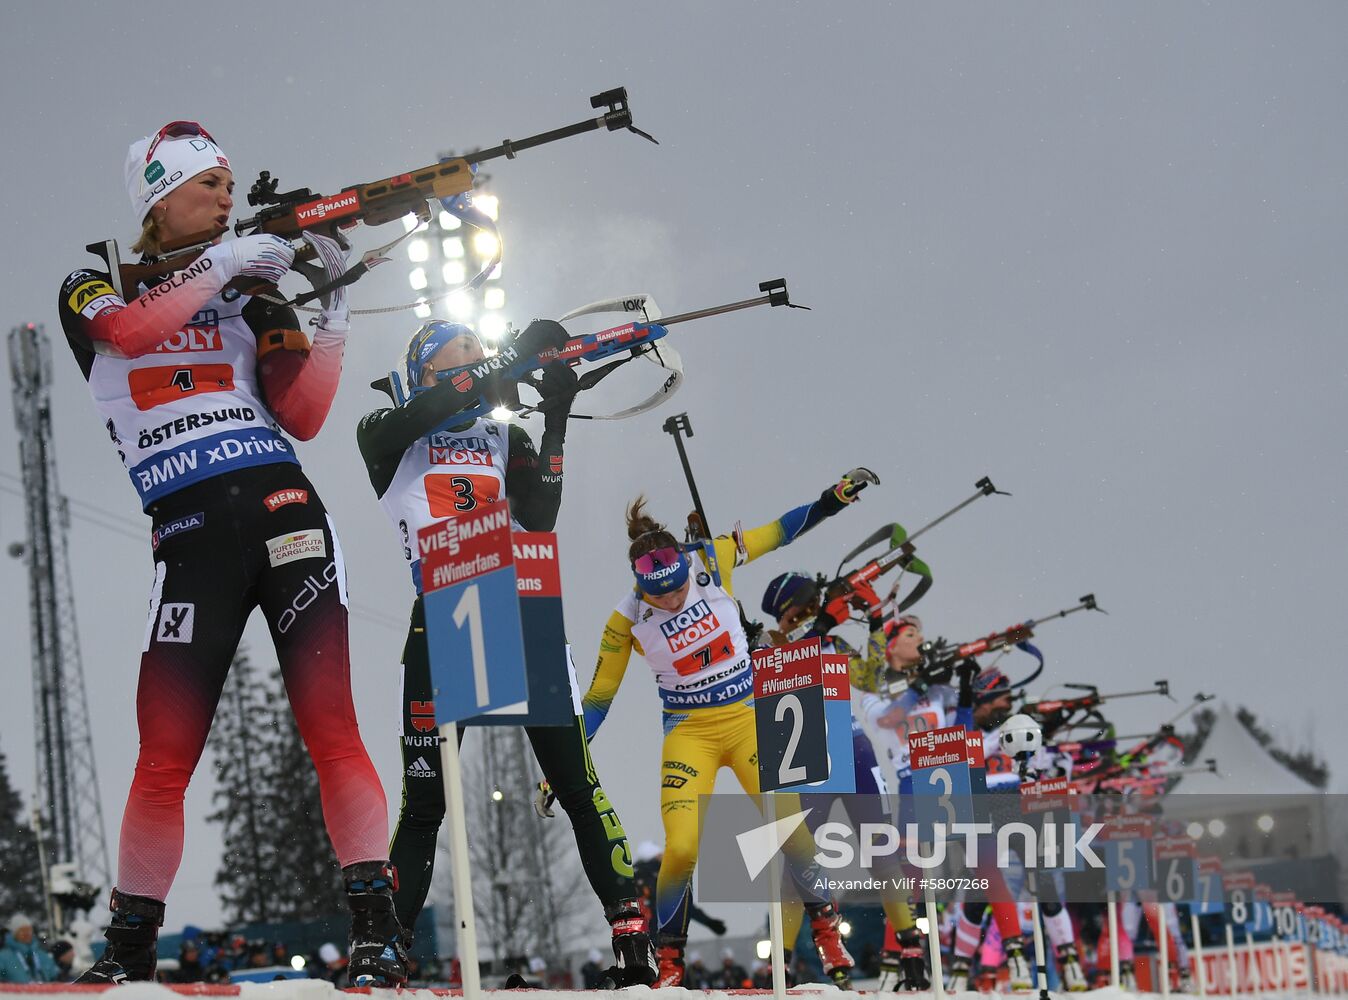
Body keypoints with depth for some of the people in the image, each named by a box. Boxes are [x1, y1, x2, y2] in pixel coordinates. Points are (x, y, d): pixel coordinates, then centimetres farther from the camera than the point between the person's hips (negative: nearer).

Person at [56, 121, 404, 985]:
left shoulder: (252, 291, 17)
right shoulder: (93, 290, 13)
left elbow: (302, 418, 7)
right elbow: (131, 329, -13)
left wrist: (334, 313, 0)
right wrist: (220, 266, -12)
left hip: (283, 509, 1)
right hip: (190, 538, -1)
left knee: (332, 730, -11)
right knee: (165, 758, -5)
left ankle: (377, 927, -14)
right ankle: (130, 947, 8)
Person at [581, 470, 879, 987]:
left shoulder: (712, 563, -10)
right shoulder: (626, 620, -10)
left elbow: (780, 531, 4)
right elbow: (598, 697, 0)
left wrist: (835, 496, 0)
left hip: (750, 716, 1)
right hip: (689, 732, -1)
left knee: (789, 827, -12)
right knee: (681, 848, -17)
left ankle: (825, 929, 11)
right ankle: (669, 958, 5)